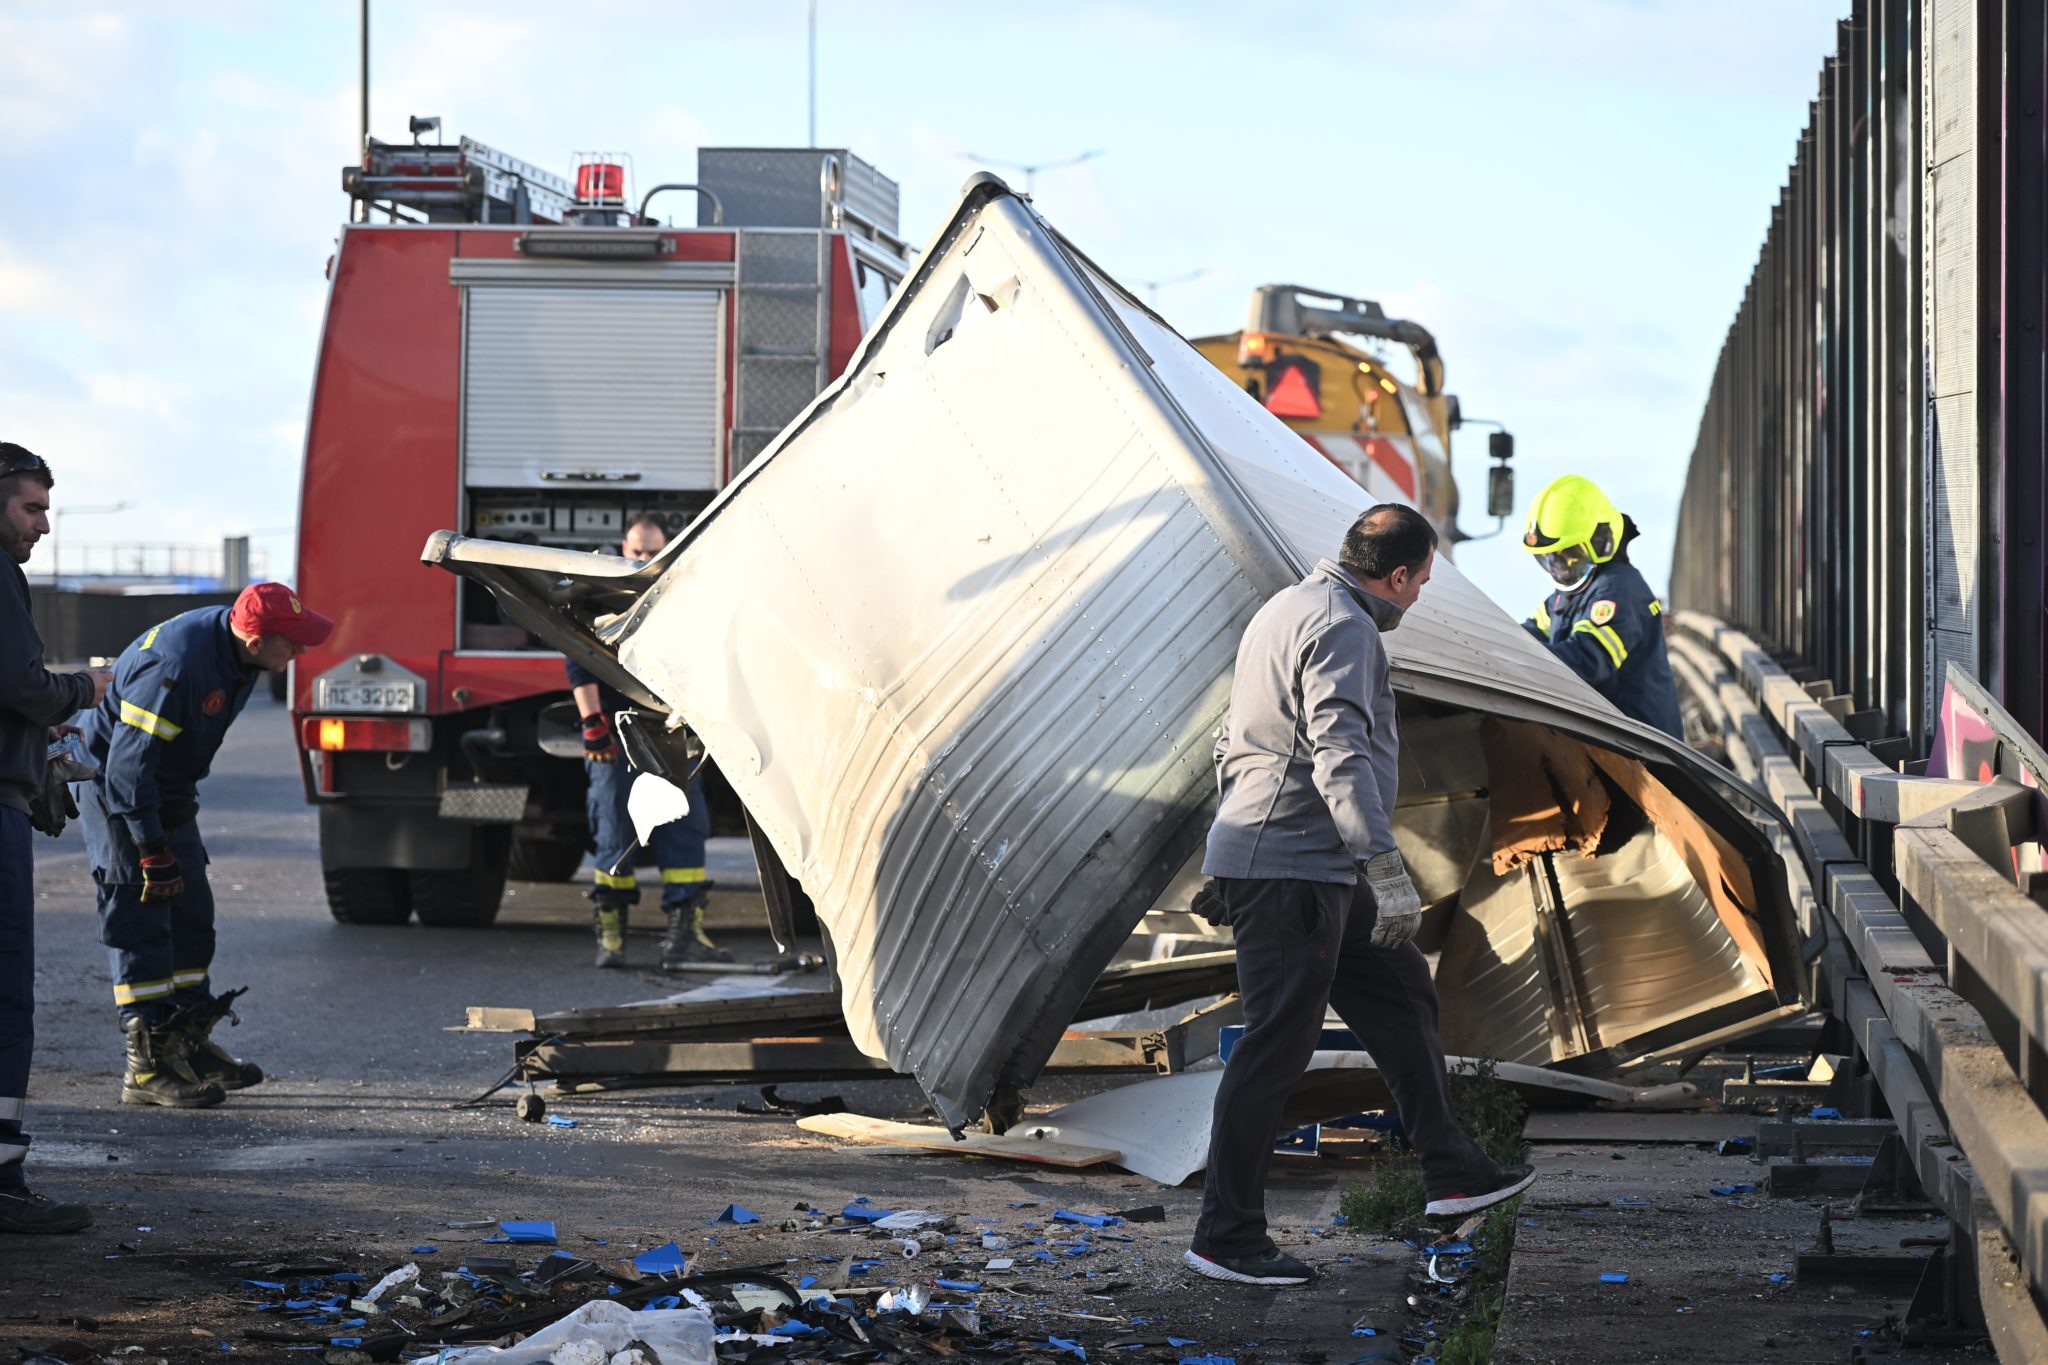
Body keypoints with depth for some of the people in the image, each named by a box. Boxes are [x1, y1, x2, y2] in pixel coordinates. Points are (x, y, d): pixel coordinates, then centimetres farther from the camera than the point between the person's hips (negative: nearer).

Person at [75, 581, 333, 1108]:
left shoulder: (233, 647, -6)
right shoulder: (174, 668, -34)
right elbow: (128, 767, -32)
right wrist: (153, 854, -29)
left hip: (170, 791, 9)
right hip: (114, 786, -9)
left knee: (191, 912, 11)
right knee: (140, 919, -10)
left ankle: (191, 1043, 20)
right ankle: (147, 1065, -8)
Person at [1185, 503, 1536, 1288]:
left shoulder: (1288, 608, 17)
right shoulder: (1344, 629, -15)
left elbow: (1234, 747, 24)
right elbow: (1341, 756, -26)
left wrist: (1234, 853, 30)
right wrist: (1389, 871, -29)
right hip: (1291, 867, -11)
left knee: (1400, 995, 15)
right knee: (1277, 1047, -8)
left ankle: (1451, 1174, 20)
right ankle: (1225, 1236, -4)